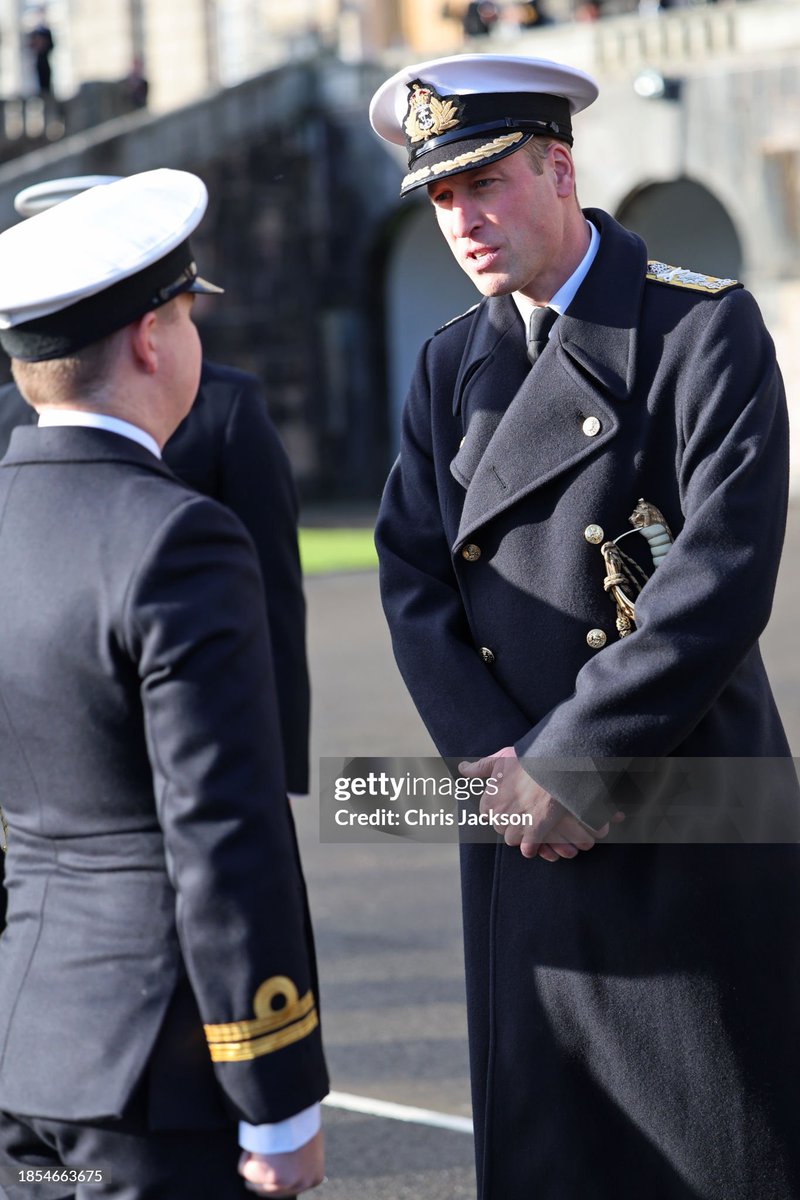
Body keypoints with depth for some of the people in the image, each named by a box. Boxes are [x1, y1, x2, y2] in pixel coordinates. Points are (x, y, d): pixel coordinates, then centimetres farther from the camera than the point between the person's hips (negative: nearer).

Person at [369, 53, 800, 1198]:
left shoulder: (706, 326, -7)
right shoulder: (451, 362, 13)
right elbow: (413, 578, 7)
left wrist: (571, 766, -17)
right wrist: (495, 761, -9)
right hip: (522, 825, 5)